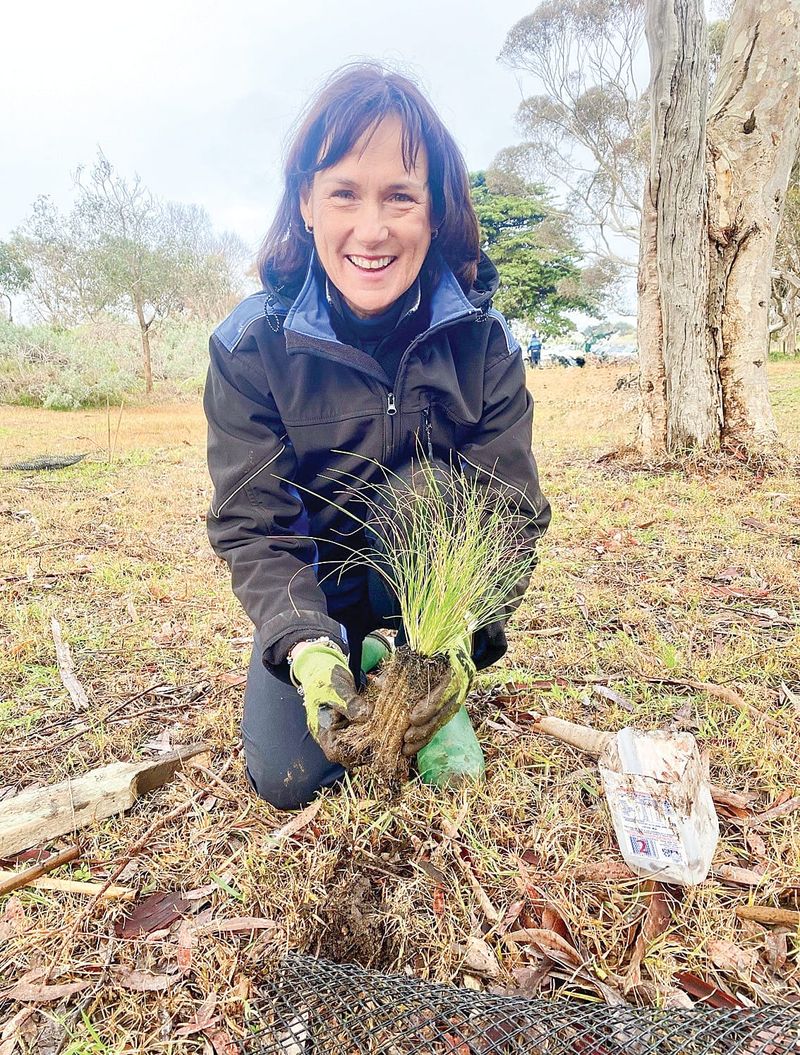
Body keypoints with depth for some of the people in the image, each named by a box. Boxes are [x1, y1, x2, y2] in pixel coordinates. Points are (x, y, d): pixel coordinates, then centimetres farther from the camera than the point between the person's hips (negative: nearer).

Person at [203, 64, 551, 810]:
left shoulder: (484, 341, -16)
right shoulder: (250, 346, -17)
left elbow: (511, 512, -19)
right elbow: (251, 528, -18)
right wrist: (306, 646, -35)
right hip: (317, 593, 1)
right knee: (289, 775, -12)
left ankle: (435, 688, -8)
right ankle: (355, 662, 19)